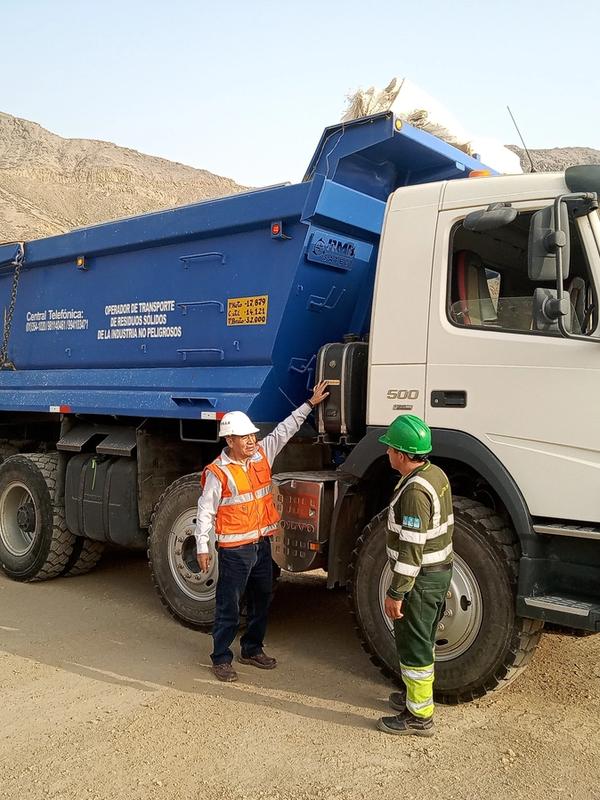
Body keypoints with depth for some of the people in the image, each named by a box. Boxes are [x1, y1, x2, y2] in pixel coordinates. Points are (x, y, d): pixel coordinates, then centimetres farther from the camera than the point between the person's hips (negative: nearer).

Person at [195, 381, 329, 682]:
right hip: (234, 550, -7)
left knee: (261, 602, 18)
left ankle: (252, 649, 35)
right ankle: (221, 658, 19)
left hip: (262, 544, 7)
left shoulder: (262, 454, 2)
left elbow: (285, 429, 12)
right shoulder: (218, 472, -15)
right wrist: (202, 548, -10)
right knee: (229, 608, 3)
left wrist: (310, 403, 12)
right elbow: (205, 512, -11)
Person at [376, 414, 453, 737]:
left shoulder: (414, 490, -27)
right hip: (440, 571, 10)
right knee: (422, 641, 23)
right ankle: (418, 694, 39)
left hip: (420, 578, -10)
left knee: (413, 646, 4)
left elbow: (411, 549, -27)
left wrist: (395, 593, -20)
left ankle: (419, 716, 17)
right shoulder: (437, 475, 4)